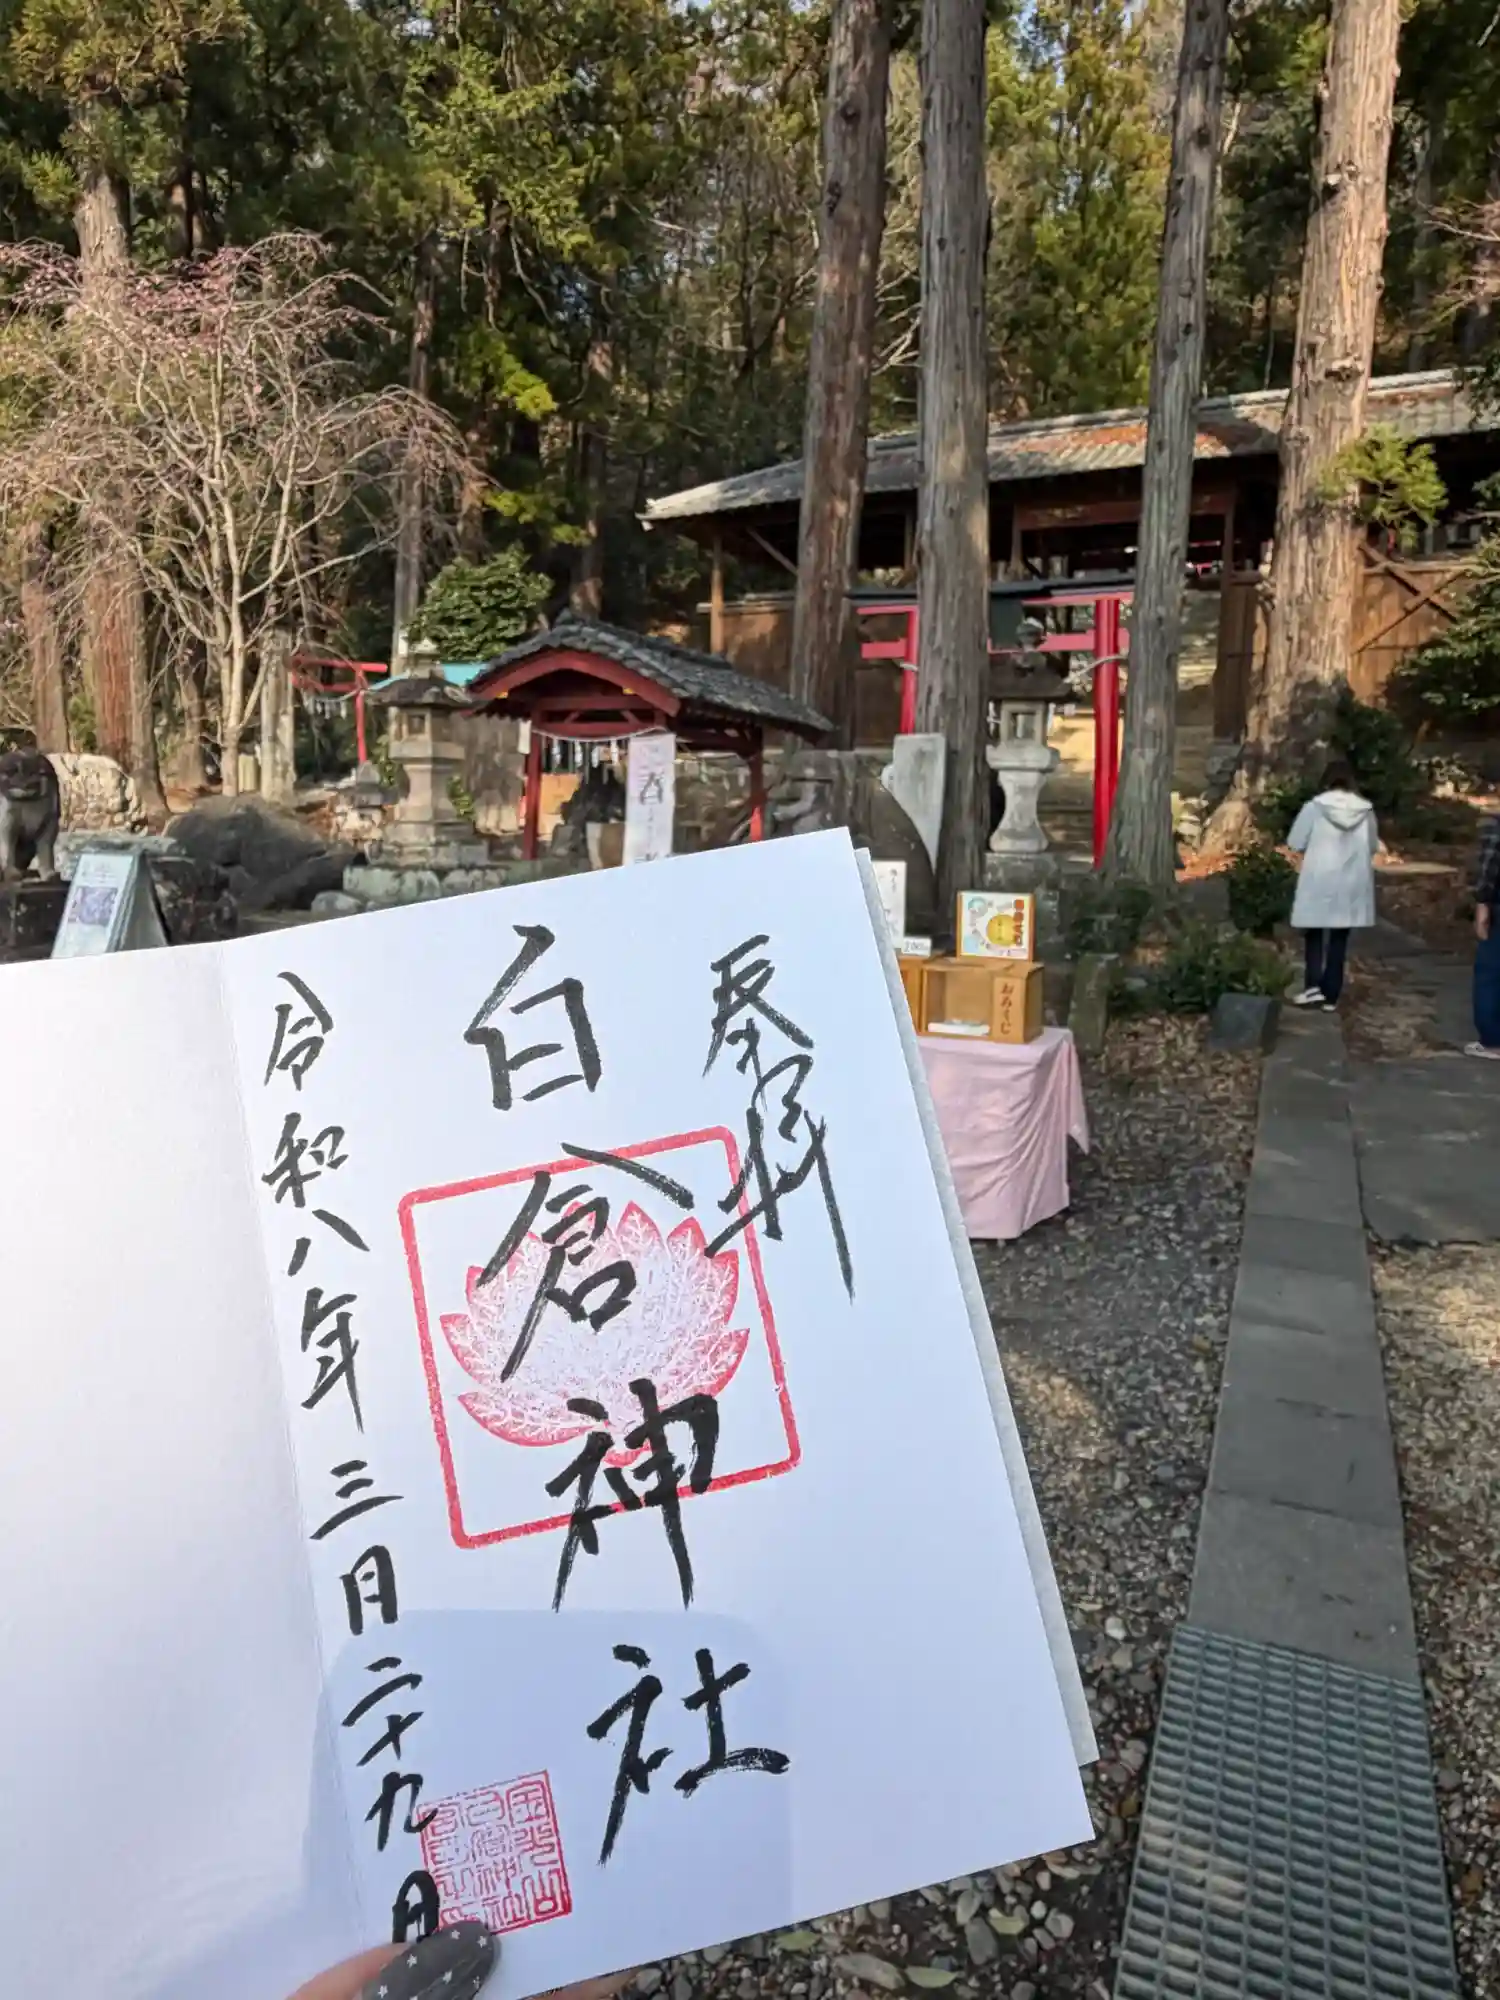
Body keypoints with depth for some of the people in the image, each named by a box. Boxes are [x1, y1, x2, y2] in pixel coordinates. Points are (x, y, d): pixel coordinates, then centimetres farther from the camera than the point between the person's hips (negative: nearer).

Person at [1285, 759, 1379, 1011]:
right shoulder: (1365, 810, -2)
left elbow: (1295, 844, -6)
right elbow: (1373, 847, 9)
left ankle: (1314, 986, -2)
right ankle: (1331, 996, 13)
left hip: (1319, 882, -2)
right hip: (1352, 884, 2)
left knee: (1314, 934, 13)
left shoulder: (1314, 807, -10)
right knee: (1339, 939, 10)